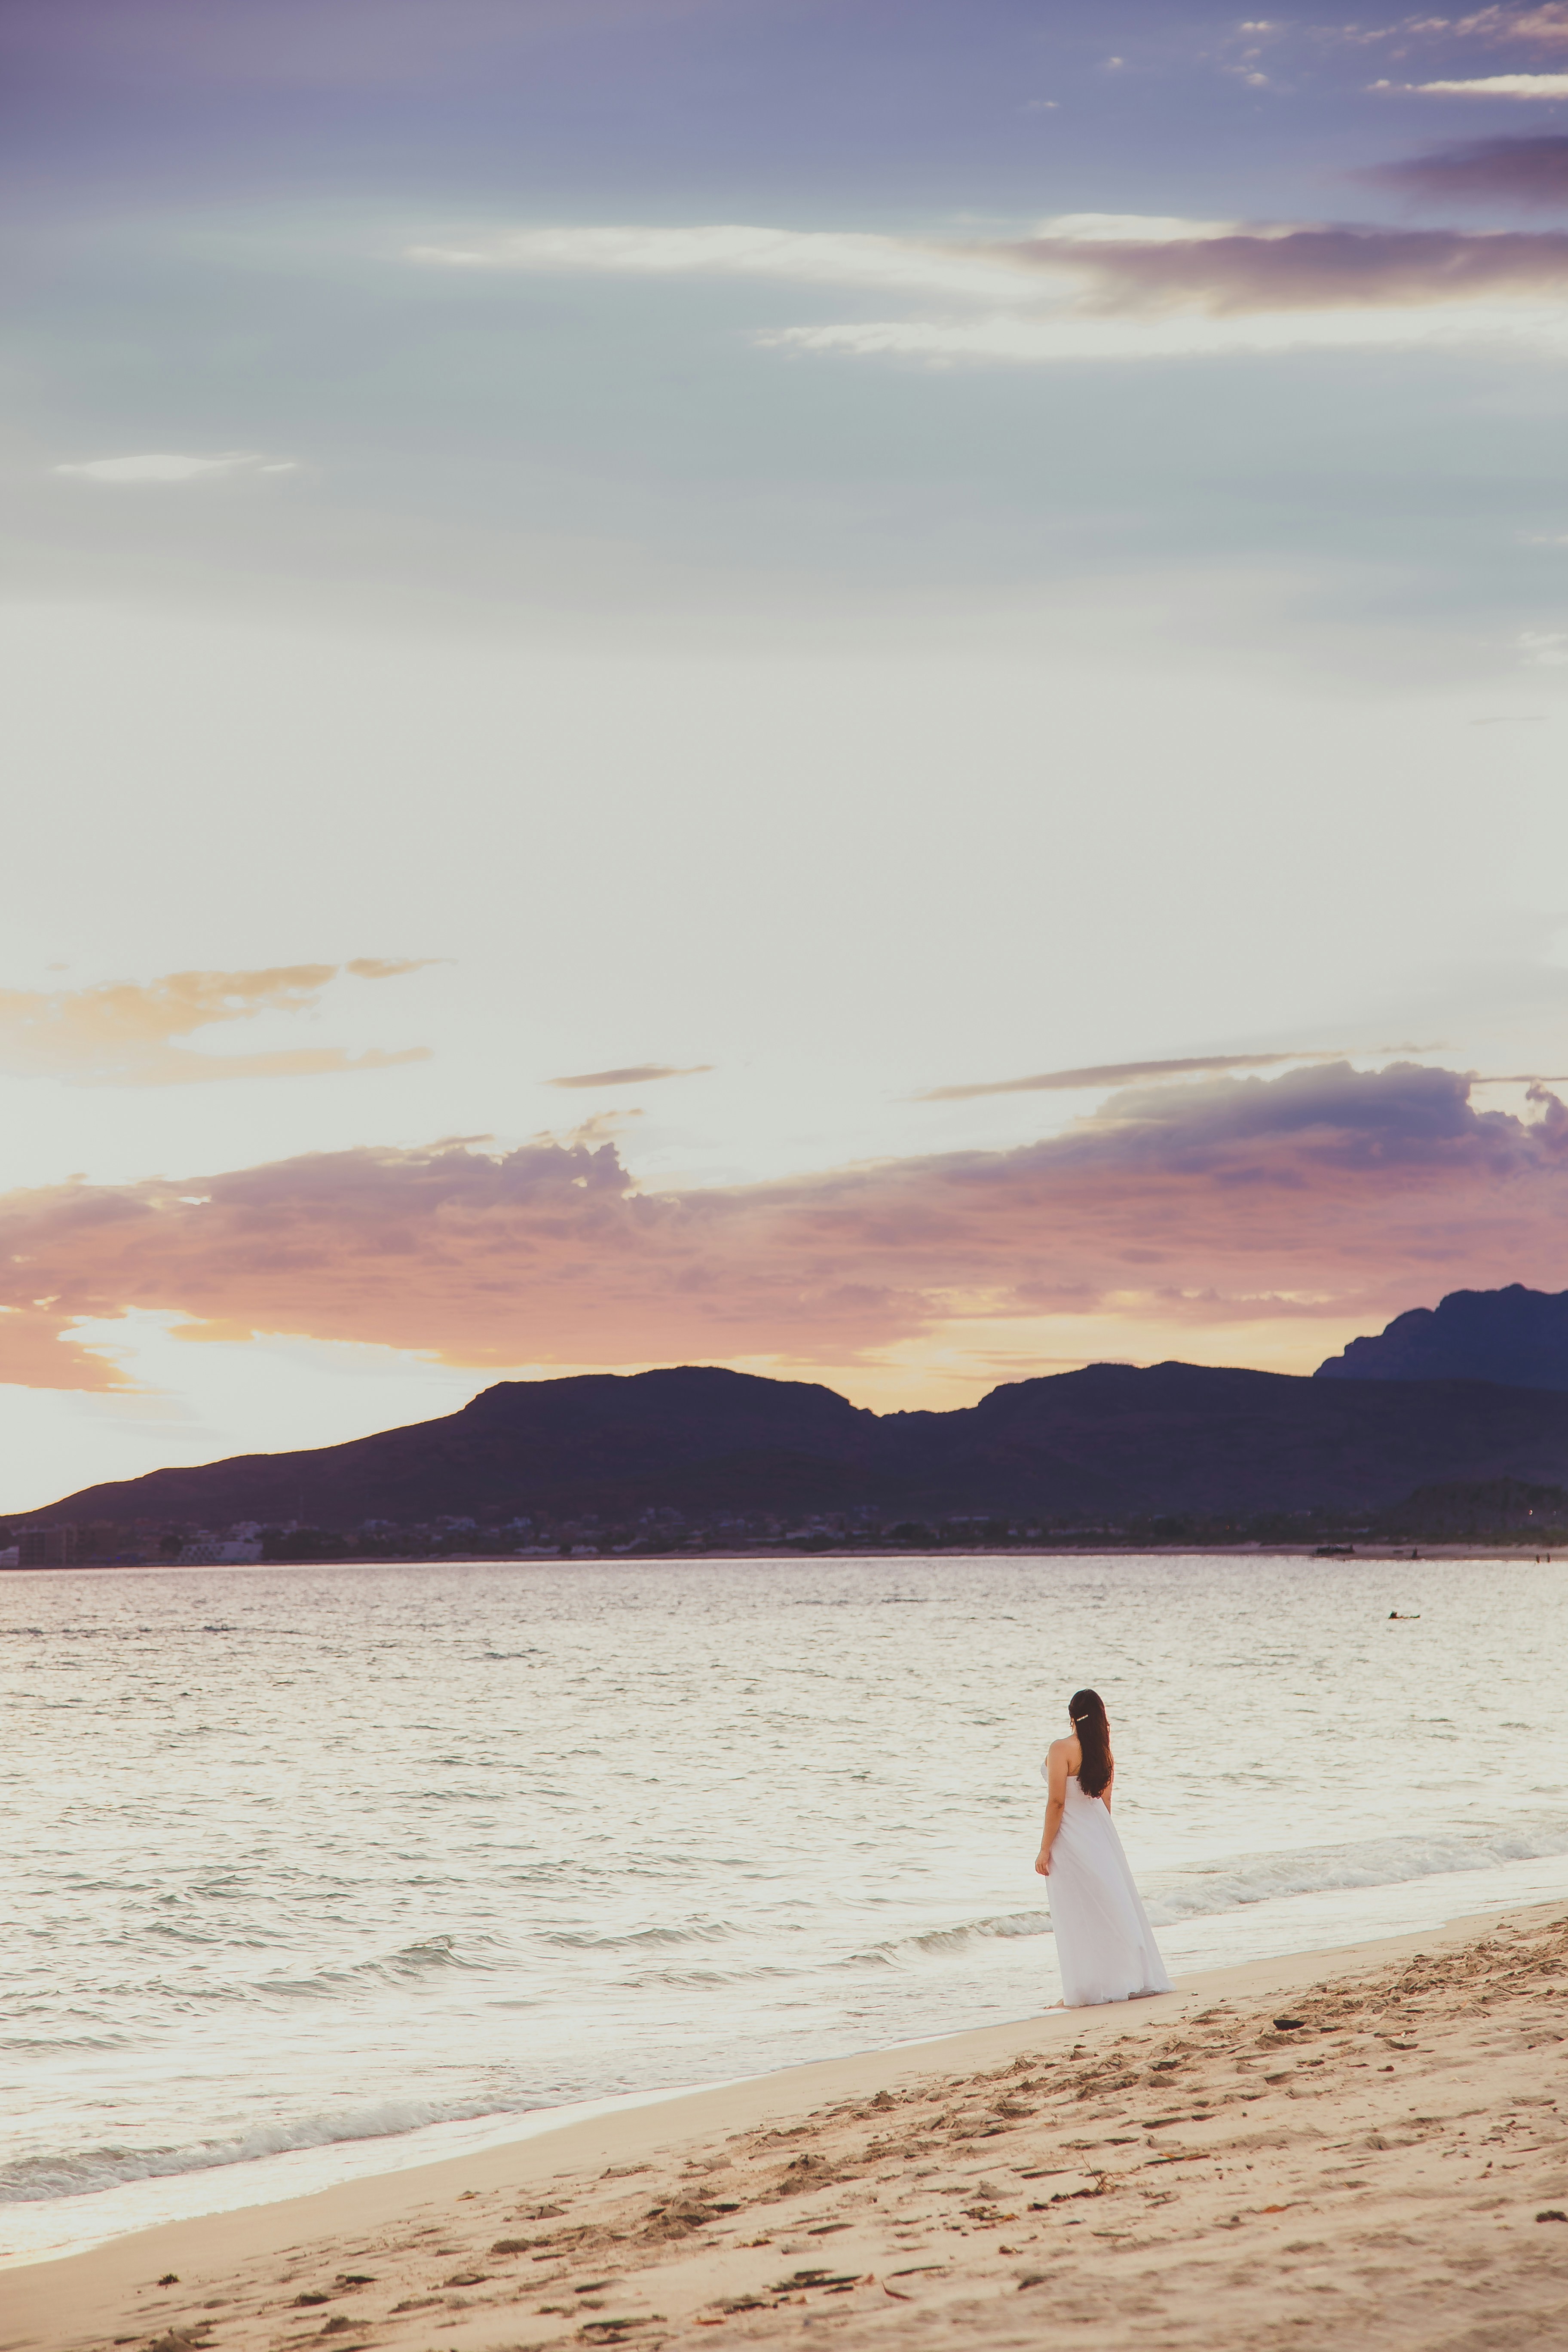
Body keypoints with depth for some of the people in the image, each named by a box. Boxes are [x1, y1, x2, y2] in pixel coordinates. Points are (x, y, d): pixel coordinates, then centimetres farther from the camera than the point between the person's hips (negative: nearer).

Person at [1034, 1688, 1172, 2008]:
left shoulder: (1062, 1749, -14)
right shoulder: (1105, 1755, 5)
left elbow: (1057, 1802, -17)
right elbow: (1105, 1803, 9)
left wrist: (1045, 1849, -13)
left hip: (1072, 1838, -6)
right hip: (1101, 1834, 6)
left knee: (1078, 1915, -1)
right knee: (1112, 1906, 12)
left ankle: (1090, 1988, 2)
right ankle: (1137, 1978, 16)